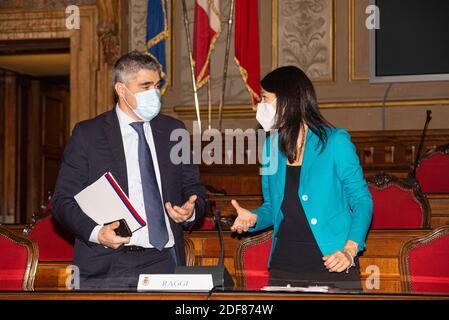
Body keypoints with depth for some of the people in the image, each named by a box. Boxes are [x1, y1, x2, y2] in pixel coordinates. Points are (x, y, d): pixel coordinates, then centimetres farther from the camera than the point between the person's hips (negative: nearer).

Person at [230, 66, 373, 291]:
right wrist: (253, 218, -3)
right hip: (284, 270, 4)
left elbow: (362, 202, -3)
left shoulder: (335, 141, -4)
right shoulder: (271, 146, 11)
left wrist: (349, 250, -17)